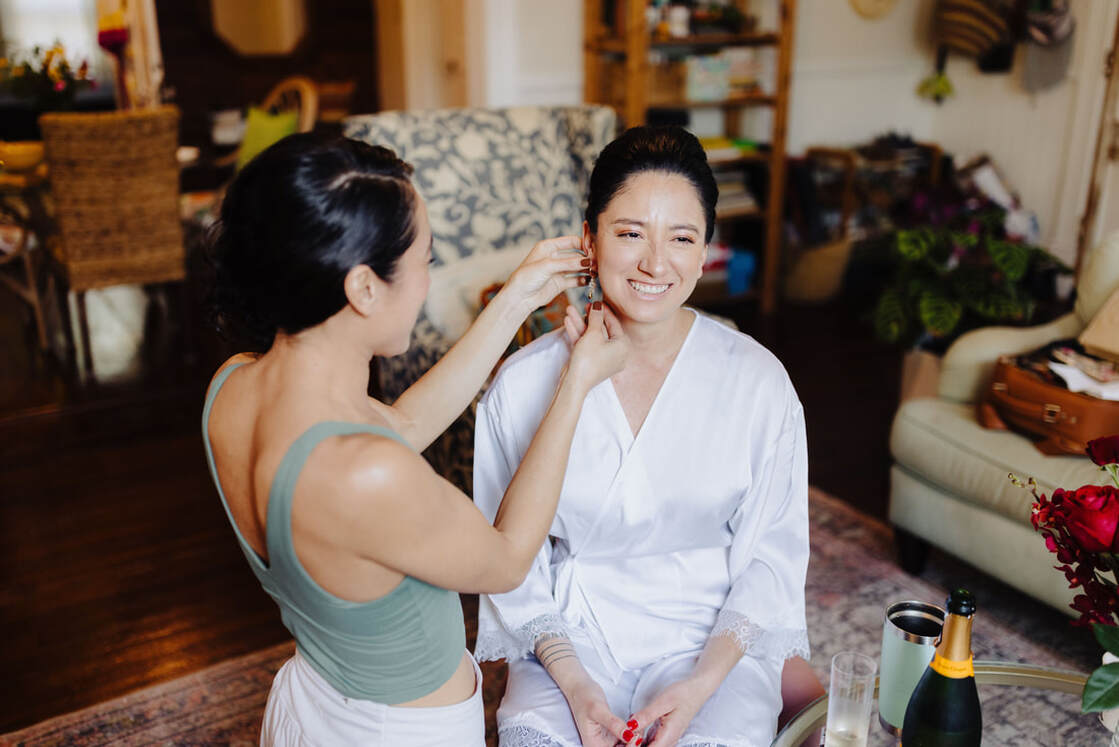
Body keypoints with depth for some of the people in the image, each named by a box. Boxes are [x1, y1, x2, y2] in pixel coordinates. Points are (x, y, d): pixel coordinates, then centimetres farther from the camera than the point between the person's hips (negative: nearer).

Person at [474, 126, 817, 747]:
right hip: (571, 635, 1)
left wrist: (702, 682, -13)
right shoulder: (523, 383, -8)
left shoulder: (758, 382, -7)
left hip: (714, 633, 0)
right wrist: (573, 681, -11)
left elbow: (772, 552, -2)